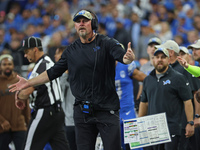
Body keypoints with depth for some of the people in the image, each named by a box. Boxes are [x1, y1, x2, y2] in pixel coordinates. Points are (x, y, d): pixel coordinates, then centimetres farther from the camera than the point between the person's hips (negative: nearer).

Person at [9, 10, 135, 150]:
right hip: (83, 111, 4)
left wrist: (129, 58, -43)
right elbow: (53, 72, 18)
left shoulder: (106, 43, -2)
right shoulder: (71, 50, 11)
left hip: (107, 109, -4)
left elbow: (122, 56, -19)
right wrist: (29, 83, 17)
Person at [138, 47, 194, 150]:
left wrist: (190, 123, -10)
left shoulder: (178, 78, -1)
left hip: (172, 128, -5)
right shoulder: (148, 80, 16)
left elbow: (187, 101, -4)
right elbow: (144, 103, 22)